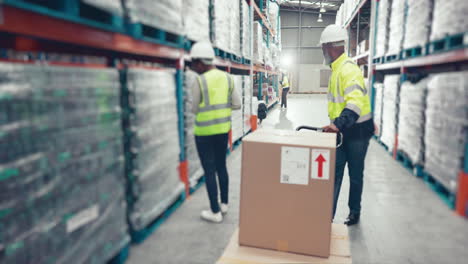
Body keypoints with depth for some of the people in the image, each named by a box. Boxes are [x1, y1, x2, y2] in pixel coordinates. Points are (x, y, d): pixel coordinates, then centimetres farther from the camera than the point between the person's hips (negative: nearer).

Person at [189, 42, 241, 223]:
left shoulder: (200, 82, -14)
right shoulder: (227, 78, 2)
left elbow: (195, 110, -5)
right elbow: (237, 104, 5)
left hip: (205, 132, -6)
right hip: (223, 129, 6)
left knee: (209, 171, 4)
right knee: (222, 167, 19)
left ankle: (215, 212, 13)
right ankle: (224, 204, 32)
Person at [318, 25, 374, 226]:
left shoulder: (348, 70, -21)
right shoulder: (337, 69, 10)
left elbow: (355, 103, -34)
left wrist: (338, 124, -44)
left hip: (357, 131, -8)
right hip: (343, 130, 9)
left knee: (355, 174, 8)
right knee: (334, 172, 6)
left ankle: (354, 213, 26)